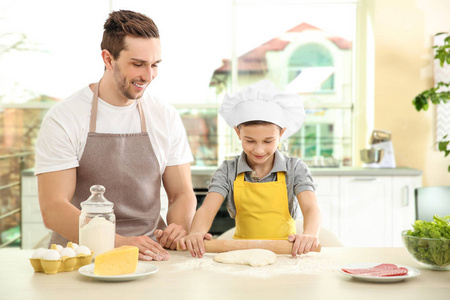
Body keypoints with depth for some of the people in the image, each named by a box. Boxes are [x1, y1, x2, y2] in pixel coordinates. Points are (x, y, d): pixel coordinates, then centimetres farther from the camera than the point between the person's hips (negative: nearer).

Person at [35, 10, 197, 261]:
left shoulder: (167, 117, 8)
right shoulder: (63, 118, -5)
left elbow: (182, 193, 12)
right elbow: (52, 209, -11)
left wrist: (178, 227, -11)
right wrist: (119, 242, -25)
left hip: (151, 254, 3)